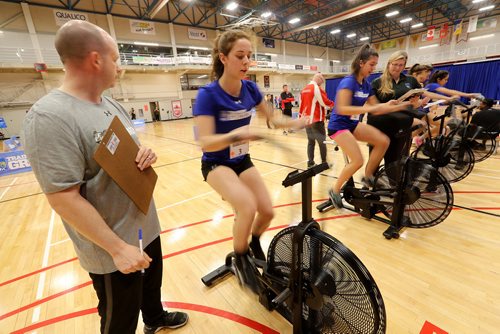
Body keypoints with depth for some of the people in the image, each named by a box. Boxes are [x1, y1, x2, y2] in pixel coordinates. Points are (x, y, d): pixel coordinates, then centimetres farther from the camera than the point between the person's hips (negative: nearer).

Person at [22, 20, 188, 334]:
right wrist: (117, 248, -22)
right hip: (113, 250, -8)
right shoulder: (49, 118, -24)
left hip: (145, 227, 9)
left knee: (152, 282, 32)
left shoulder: (112, 105, 3)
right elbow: (64, 199, -26)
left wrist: (145, 154, -10)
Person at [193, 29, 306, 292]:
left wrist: (295, 122, -8)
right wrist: (234, 135, -46)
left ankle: (254, 245, 35)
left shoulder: (250, 88, -5)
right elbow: (205, 142, -28)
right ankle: (240, 260, 0)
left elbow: (271, 117, 9)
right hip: (216, 164, -5)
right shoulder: (208, 94, -21)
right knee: (247, 206, -30)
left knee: (267, 212, 0)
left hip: (242, 160, 5)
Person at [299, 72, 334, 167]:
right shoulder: (316, 87, -9)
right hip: (316, 120, -7)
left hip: (307, 120, 7)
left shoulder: (304, 89, 14)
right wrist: (332, 104, 6)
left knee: (311, 141, 12)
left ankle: (310, 162, 12)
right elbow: (324, 102, -13)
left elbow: (302, 104, 16)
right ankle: (324, 162, 7)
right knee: (322, 141, 2)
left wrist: (301, 117, 19)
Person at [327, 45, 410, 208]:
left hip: (353, 124, 8)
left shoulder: (366, 84, 9)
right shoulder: (348, 82, -17)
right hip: (338, 125, -8)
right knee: (357, 160, -18)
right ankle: (335, 190, 2)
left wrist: (402, 106, 4)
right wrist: (369, 108, -32)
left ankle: (368, 177, 10)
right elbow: (342, 109, -30)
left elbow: (375, 109, 13)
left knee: (383, 141, -6)